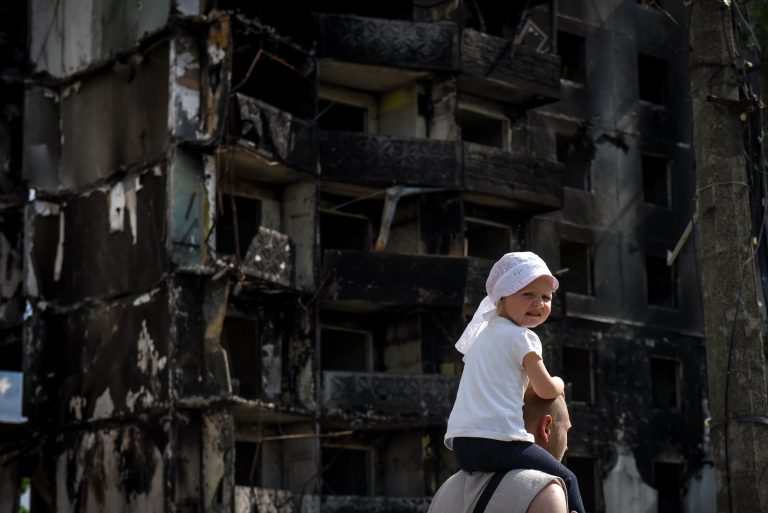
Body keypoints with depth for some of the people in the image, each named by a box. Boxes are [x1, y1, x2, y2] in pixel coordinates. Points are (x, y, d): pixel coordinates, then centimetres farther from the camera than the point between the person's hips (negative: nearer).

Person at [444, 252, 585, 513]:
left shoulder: (484, 334, 22)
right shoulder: (522, 337, -3)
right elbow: (546, 389, -1)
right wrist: (559, 384, 21)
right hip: (498, 440, -8)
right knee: (566, 480, 2)